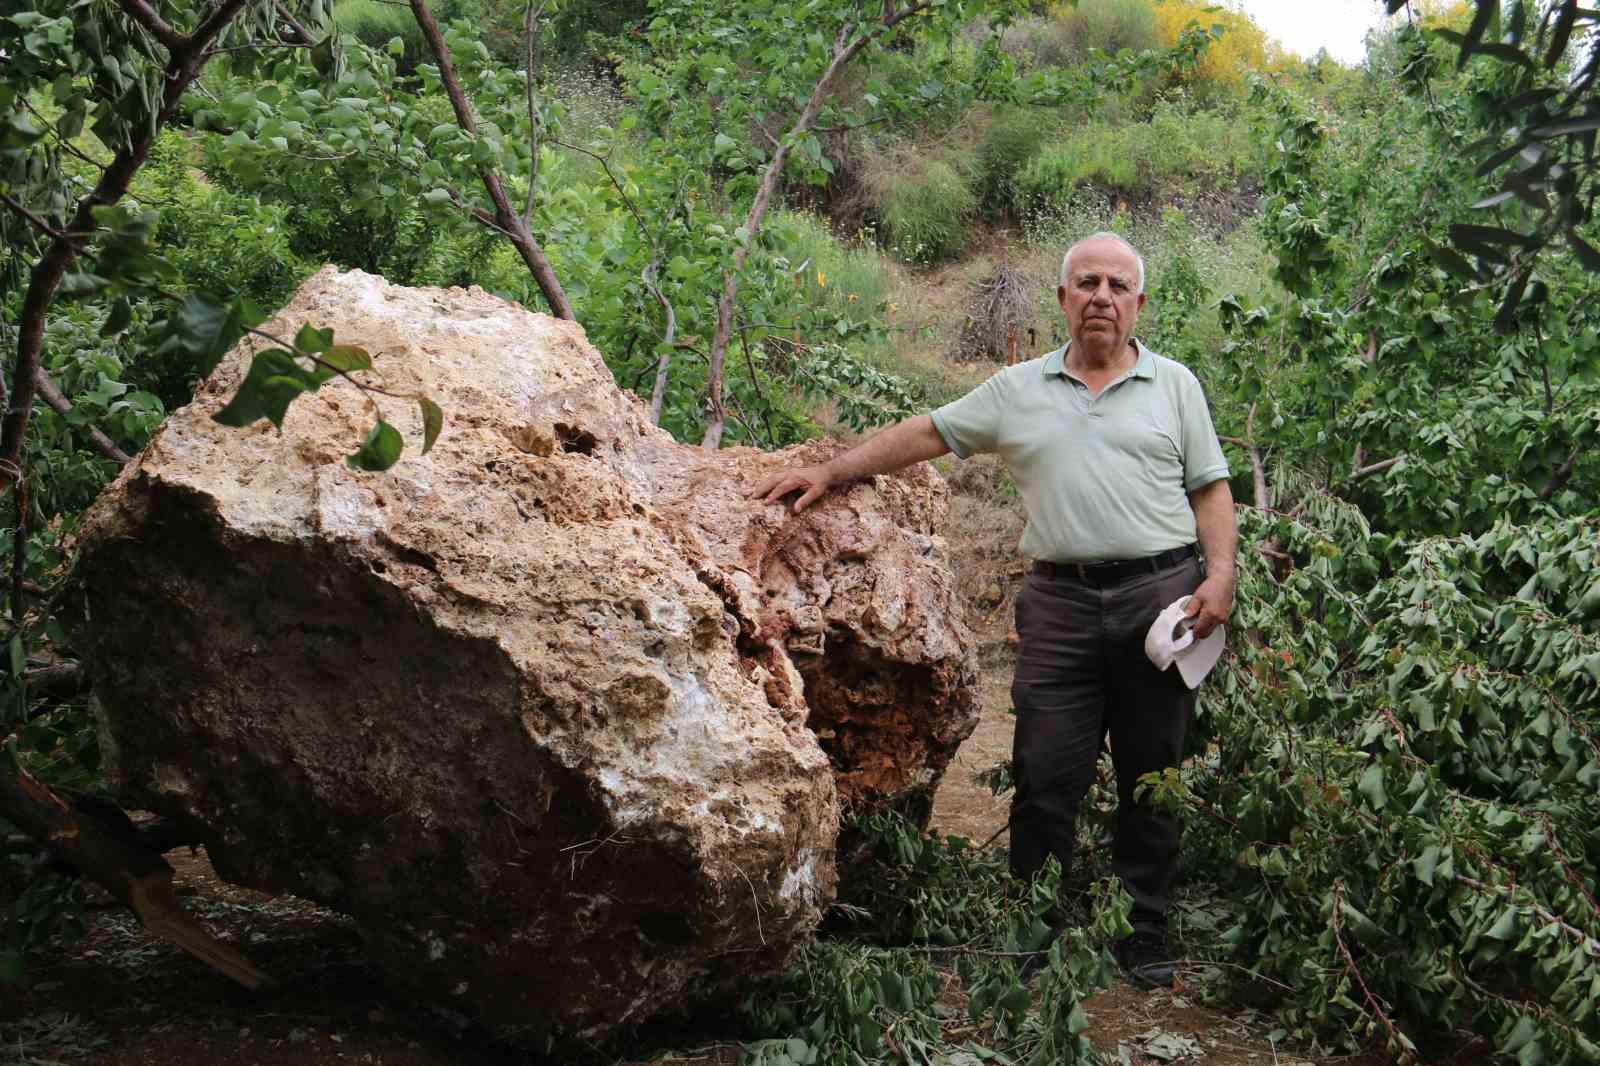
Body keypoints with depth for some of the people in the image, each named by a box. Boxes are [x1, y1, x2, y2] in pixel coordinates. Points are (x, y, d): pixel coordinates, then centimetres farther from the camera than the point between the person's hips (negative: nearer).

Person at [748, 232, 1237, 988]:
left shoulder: (1174, 385, 10)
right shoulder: (1019, 390, 12)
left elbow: (1210, 489, 9)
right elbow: (924, 434, 13)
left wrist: (1220, 575, -5)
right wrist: (831, 472, 6)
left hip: (1160, 593, 0)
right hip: (1060, 600, 0)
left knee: (1152, 776, 5)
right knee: (1046, 777, -1)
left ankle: (1144, 936, 16)